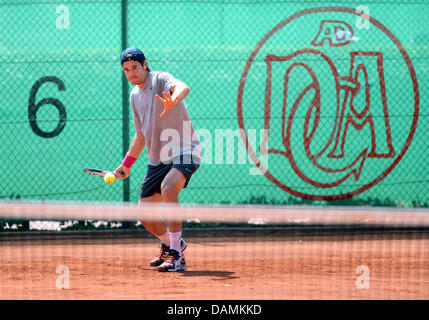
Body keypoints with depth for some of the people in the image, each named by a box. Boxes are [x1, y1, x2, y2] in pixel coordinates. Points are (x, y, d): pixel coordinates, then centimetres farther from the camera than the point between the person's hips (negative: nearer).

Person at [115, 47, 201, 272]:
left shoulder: (161, 79, -10)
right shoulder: (135, 95, 13)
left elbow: (183, 88, -36)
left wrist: (174, 100, -59)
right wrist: (127, 164, 22)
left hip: (184, 151, -8)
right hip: (157, 159, 8)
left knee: (168, 189, -35)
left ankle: (176, 255, -31)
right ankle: (170, 244, 36)